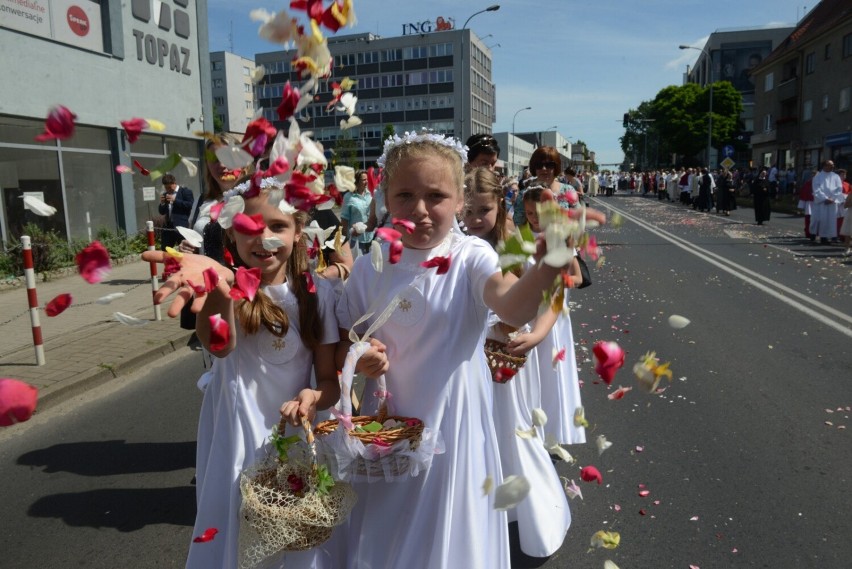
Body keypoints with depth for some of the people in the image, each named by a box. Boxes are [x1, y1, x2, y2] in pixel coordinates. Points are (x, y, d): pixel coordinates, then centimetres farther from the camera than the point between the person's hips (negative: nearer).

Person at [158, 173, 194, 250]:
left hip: (181, 226, -6)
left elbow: (190, 205, -12)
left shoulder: (185, 191, 0)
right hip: (168, 226, 7)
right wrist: (162, 203, 0)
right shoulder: (165, 194, 19)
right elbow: (162, 212, 20)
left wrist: (175, 200, -14)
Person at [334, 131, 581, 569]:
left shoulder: (470, 257, -12)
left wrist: (549, 264, -52)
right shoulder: (370, 268, -4)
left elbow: (512, 308, -33)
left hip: (453, 423, -2)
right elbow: (344, 345, 6)